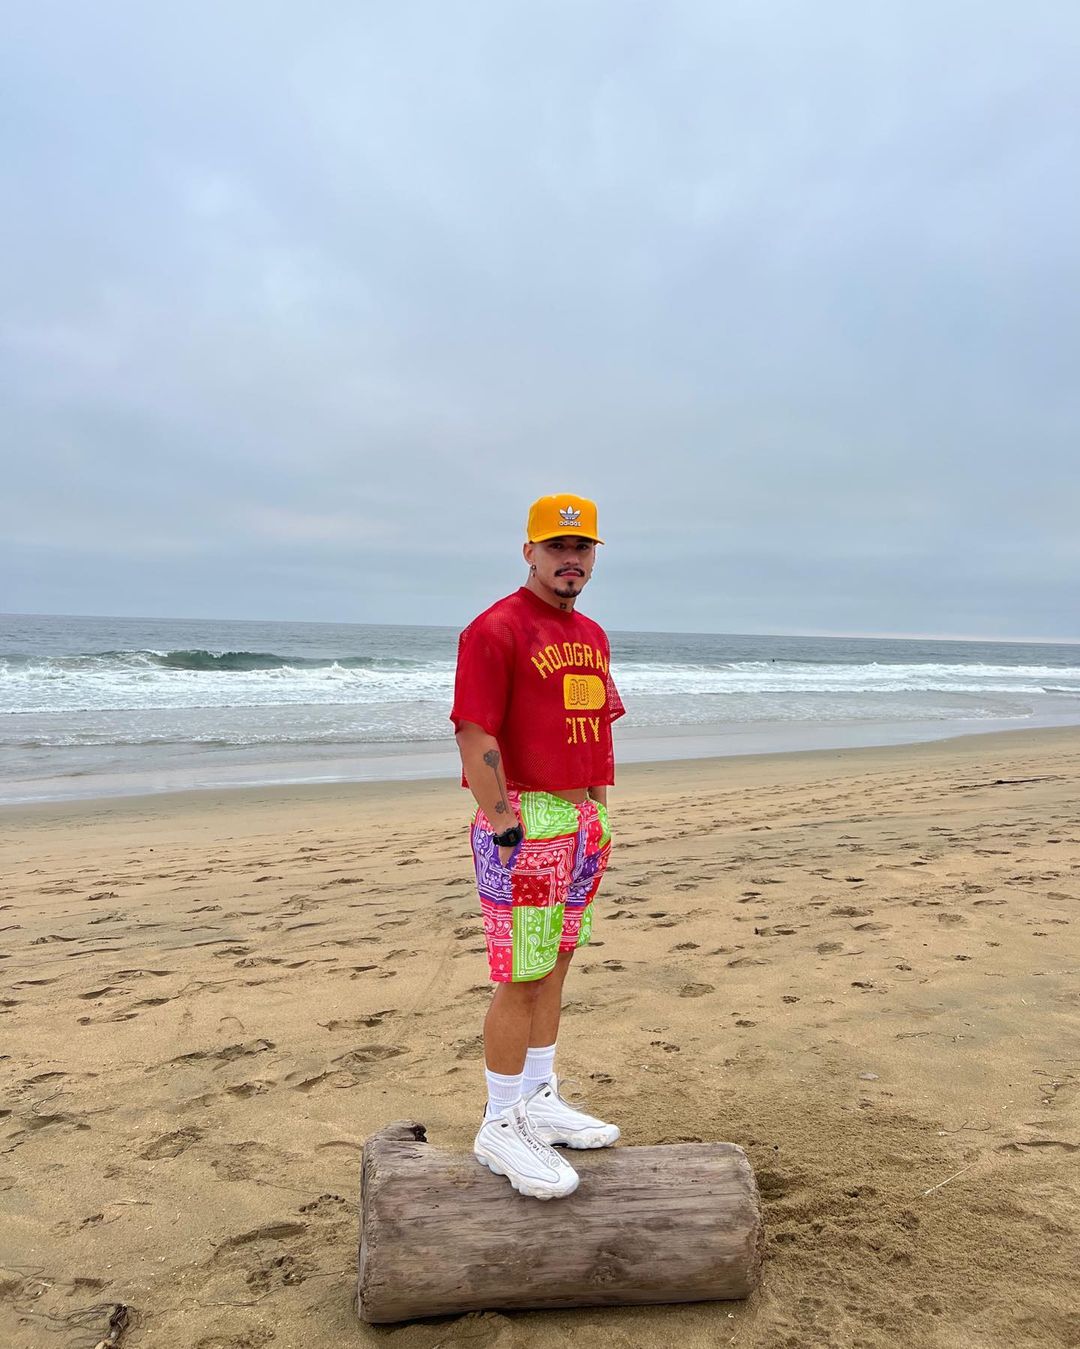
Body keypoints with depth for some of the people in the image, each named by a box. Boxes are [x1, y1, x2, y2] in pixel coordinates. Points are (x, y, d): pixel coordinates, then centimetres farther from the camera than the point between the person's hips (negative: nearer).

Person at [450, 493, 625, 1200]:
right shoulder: (496, 629, -10)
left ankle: (539, 1101, 30)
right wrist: (503, 828, -19)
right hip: (527, 820, -8)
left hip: (585, 820, 8)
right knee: (521, 978, -2)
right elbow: (475, 736, -16)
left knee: (555, 966, 16)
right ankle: (500, 1126, 13)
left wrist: (600, 814, 17)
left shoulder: (593, 635, 15)